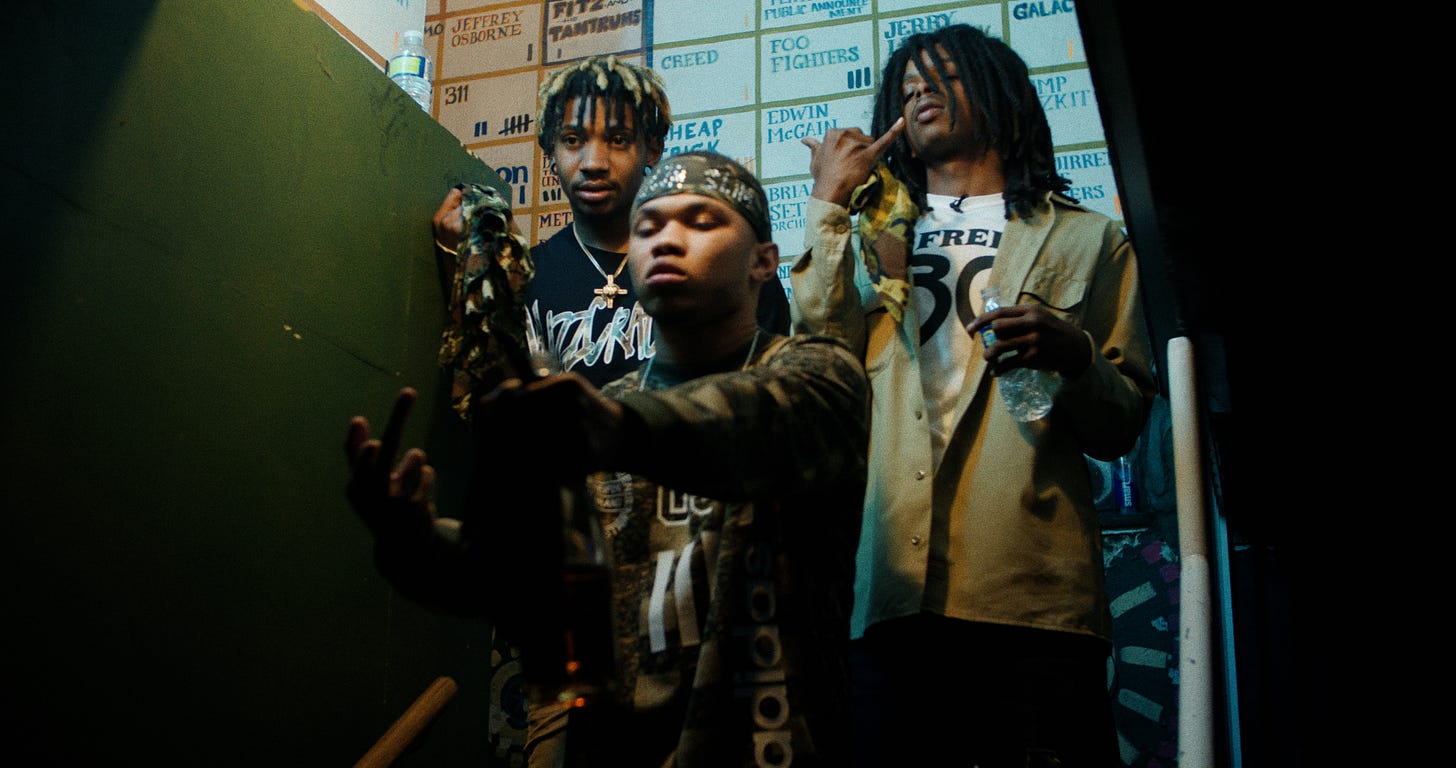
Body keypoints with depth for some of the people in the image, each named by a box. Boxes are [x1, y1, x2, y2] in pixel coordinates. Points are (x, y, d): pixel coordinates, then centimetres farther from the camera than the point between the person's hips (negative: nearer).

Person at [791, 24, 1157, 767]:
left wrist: (1073, 356, -9)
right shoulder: (874, 237, 24)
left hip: (1034, 593, -1)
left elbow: (1121, 427, 12)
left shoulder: (1086, 240, 18)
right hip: (889, 590, 1)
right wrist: (829, 204, 7)